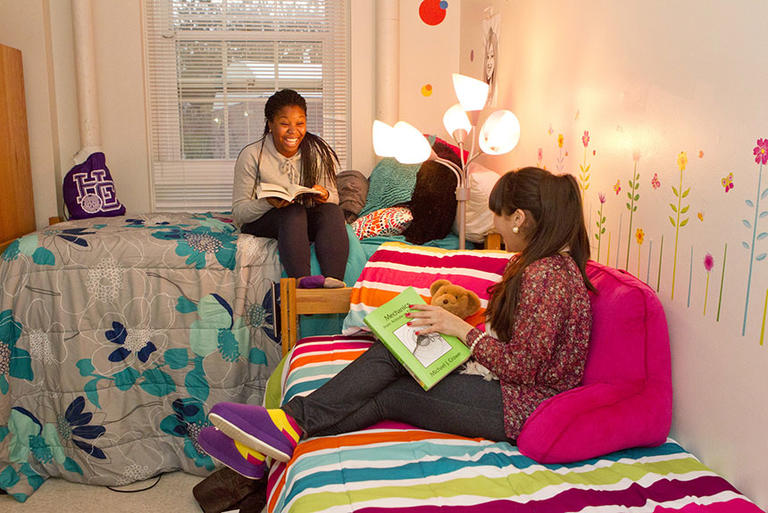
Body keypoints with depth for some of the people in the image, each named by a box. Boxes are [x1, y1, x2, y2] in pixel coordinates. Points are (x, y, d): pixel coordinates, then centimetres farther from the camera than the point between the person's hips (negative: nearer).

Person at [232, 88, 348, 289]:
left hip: (308, 222, 3)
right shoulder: (251, 156, -9)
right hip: (261, 223, -2)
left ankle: (333, 281, -47)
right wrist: (269, 202, -31)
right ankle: (302, 280, -55)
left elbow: (334, 197, 4)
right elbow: (238, 212, -10)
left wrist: (325, 196, -22)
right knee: (294, 211, -34)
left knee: (332, 211, -28)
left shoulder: (319, 151, -2)